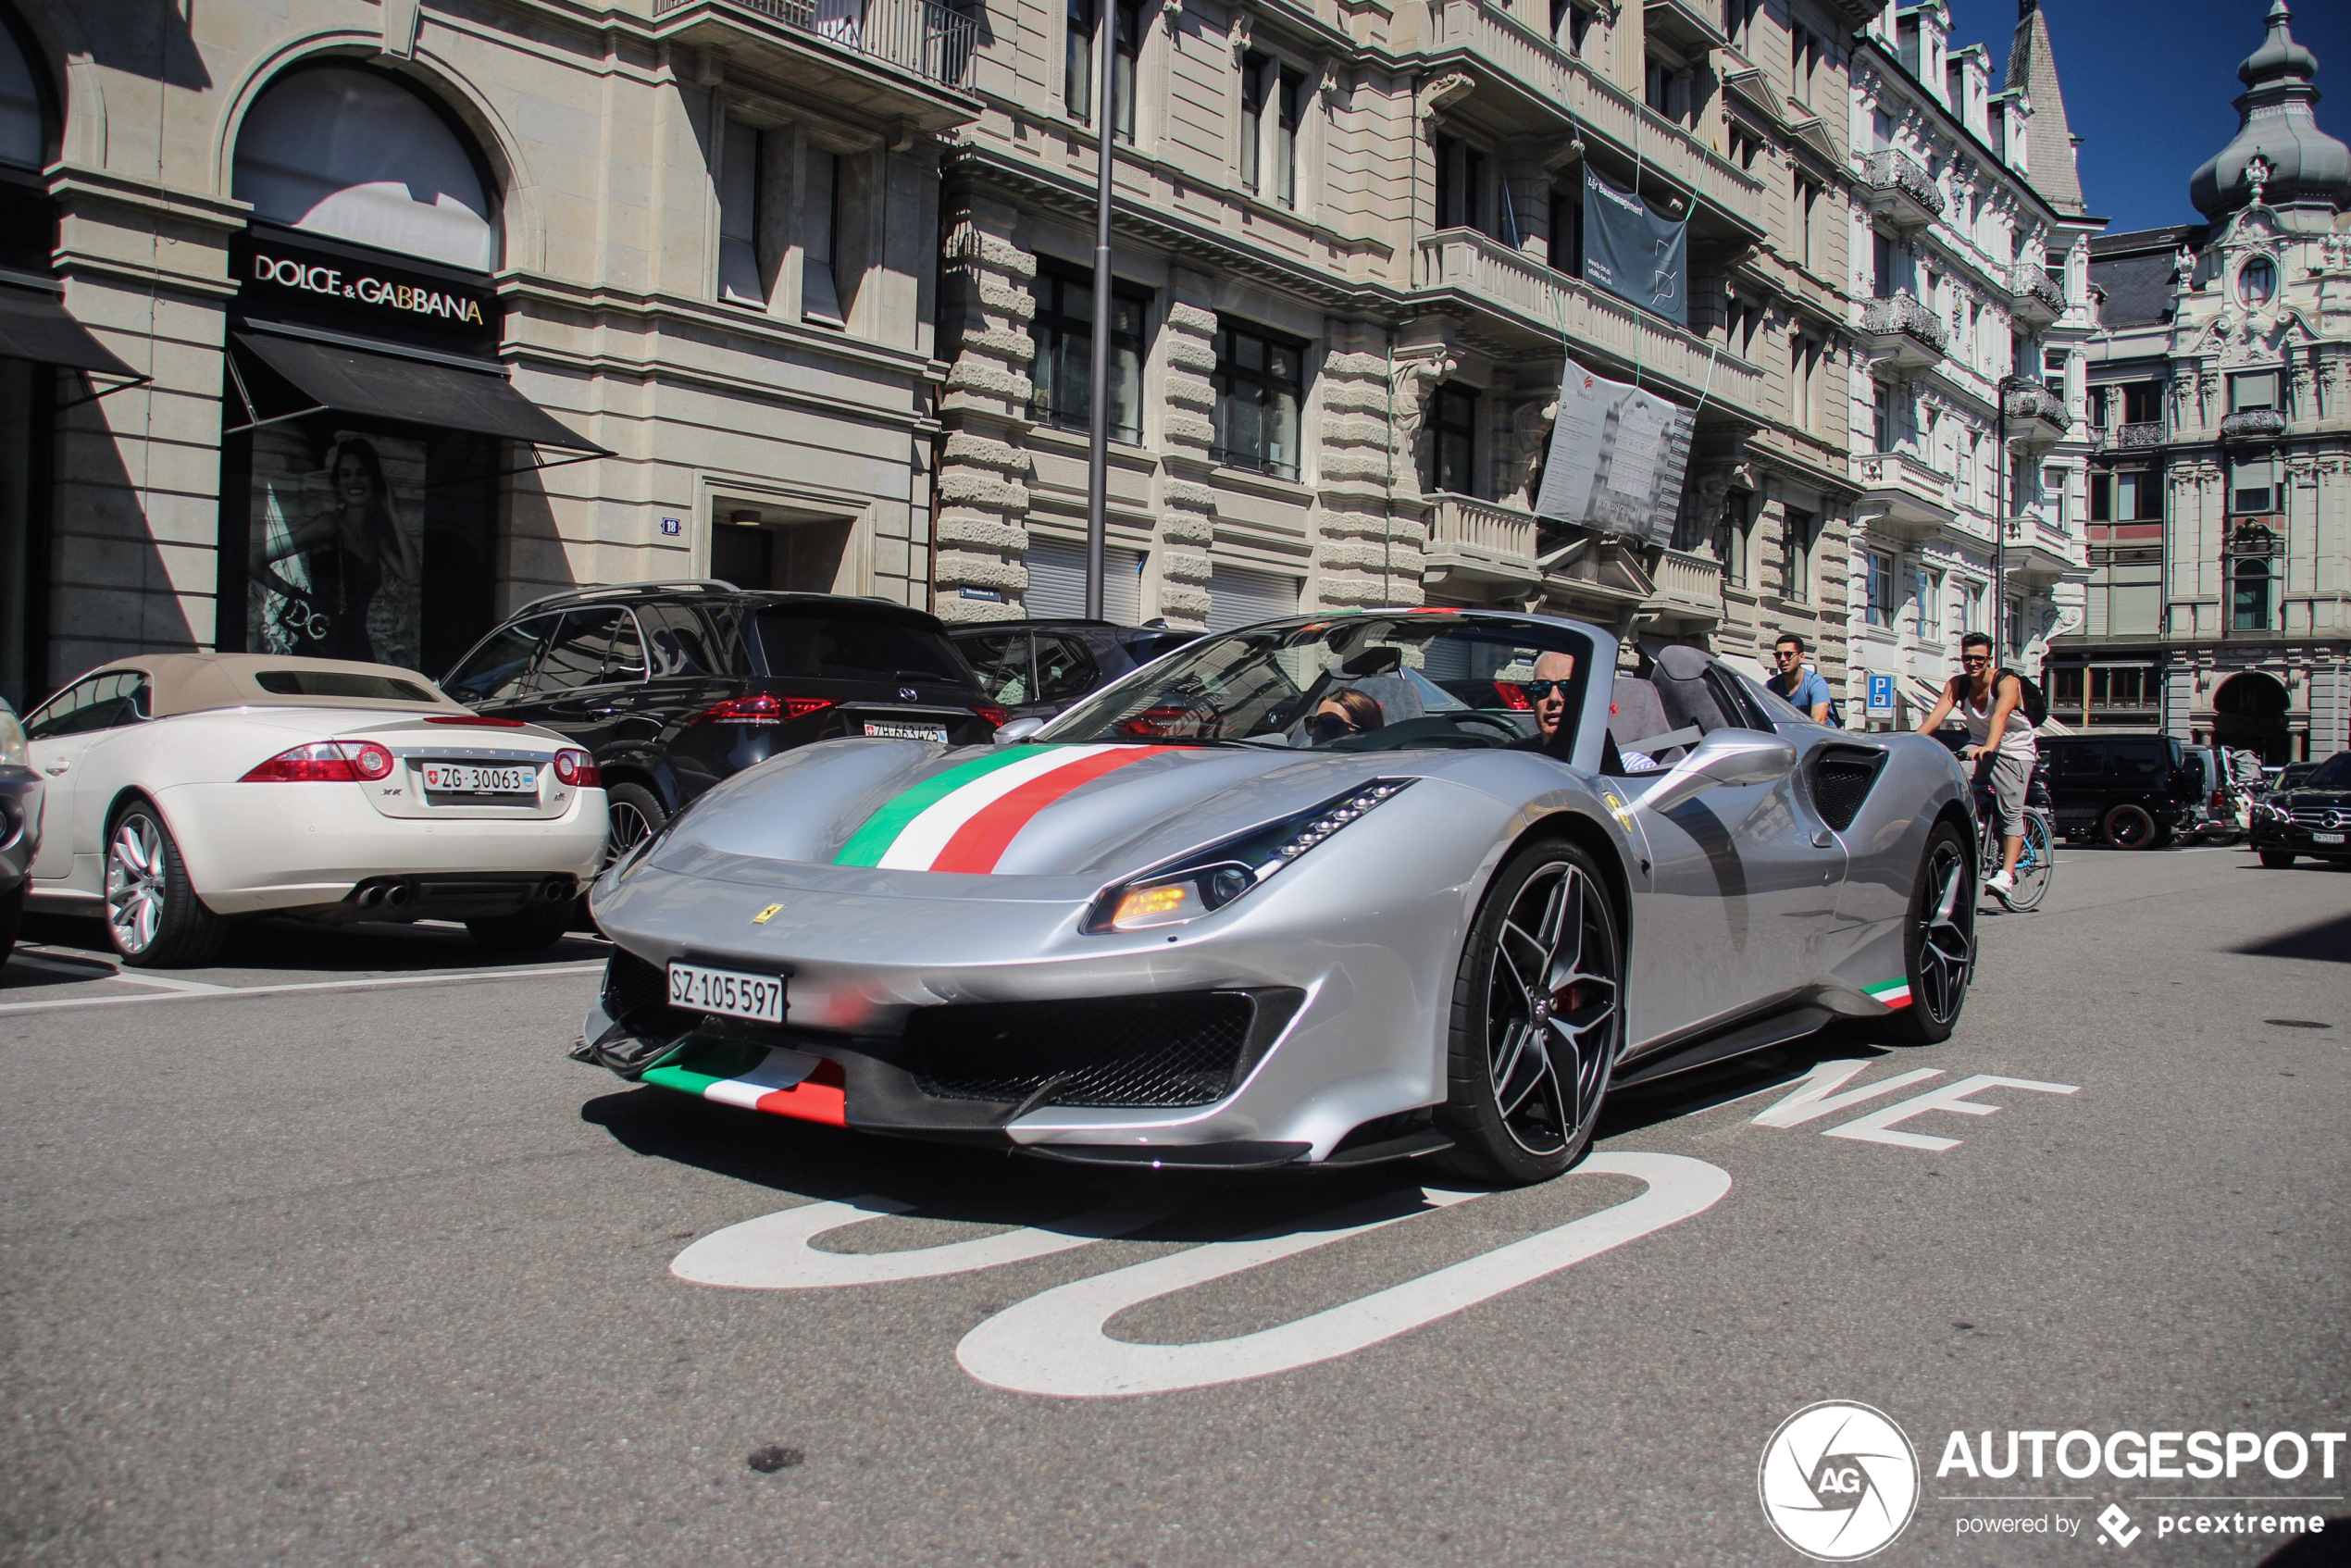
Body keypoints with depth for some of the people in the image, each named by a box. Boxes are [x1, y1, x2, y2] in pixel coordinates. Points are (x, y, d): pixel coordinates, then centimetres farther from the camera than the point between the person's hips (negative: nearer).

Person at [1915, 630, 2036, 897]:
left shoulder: (2007, 683, -21)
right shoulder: (1957, 684, -7)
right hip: (1978, 746, 4)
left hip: (2014, 750, -4)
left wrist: (1989, 747, -57)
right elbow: (1937, 714, -21)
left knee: (2011, 813, -12)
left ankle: (2007, 874, -15)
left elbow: (2000, 716, -39)